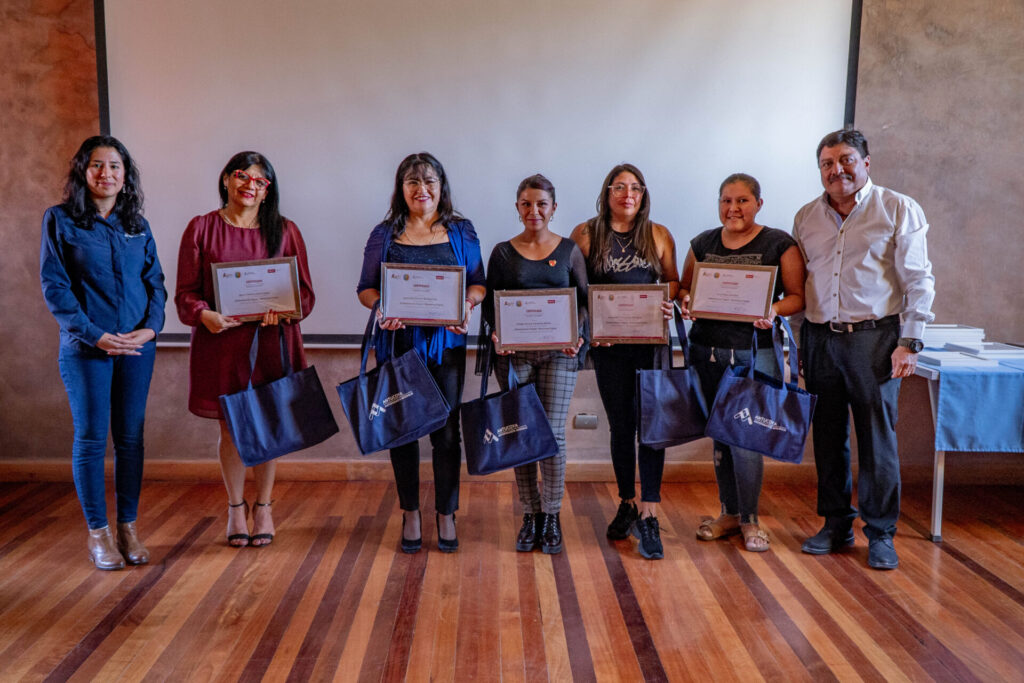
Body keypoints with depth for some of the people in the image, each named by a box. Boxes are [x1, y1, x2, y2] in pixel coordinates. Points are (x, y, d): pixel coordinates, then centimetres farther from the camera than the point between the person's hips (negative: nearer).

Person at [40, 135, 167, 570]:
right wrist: (95, 335, -14)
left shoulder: (137, 225, 10)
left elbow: (156, 282, 10)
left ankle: (128, 527, 19)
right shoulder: (60, 220, 0)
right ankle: (97, 531, 16)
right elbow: (53, 286, -5)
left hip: (137, 347, 3)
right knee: (90, 440, 3)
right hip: (85, 347, -3)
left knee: (131, 438, 7)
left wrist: (151, 327, -8)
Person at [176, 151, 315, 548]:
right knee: (230, 427, 7)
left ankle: (263, 506, 24)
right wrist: (204, 314, -20)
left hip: (271, 341, 1)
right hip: (221, 341, 0)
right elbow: (186, 292, 1)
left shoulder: (284, 231, 6)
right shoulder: (201, 228, 4)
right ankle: (235, 507, 25)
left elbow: (305, 293, 4)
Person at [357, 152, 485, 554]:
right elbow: (366, 289, 7)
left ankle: (446, 514, 18)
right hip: (397, 343, 1)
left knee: (446, 430, 2)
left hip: (446, 343, 0)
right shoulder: (385, 234, 7)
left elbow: (479, 283, 8)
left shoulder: (461, 231, 8)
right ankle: (410, 513, 22)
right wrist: (382, 308, -13)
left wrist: (468, 304, -13)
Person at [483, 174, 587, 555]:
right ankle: (530, 516, 16)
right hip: (513, 353, 1)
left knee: (553, 433, -3)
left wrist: (576, 335, -11)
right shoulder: (503, 253, 6)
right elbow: (489, 304, 7)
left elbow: (583, 301, 8)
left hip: (558, 352, 0)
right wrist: (495, 333, -12)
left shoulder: (569, 251, 7)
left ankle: (552, 517, 12)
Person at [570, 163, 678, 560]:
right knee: (620, 424, 9)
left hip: (652, 339, 0)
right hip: (608, 342, 0)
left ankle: (648, 516, -3)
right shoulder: (585, 235, 3)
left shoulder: (658, 236, 8)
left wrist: (667, 303, -9)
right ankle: (626, 505, 26)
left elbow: (673, 280, 13)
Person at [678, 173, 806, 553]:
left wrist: (774, 310, -20)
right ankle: (729, 513, 26)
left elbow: (798, 296, 0)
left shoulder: (779, 244, 1)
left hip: (755, 351, -4)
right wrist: (686, 302, -6)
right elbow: (684, 288, 16)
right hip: (707, 348, 4)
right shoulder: (703, 244, 12)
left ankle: (749, 520, 10)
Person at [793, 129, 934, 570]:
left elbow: (918, 281, -1)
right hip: (820, 338, 4)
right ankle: (836, 525, 22)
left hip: (874, 337, -4)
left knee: (877, 438, -1)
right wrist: (796, 340, 10)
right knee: (828, 435, 9)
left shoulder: (899, 210, 1)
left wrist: (909, 342, -7)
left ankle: (881, 534, 12)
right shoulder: (807, 217, 13)